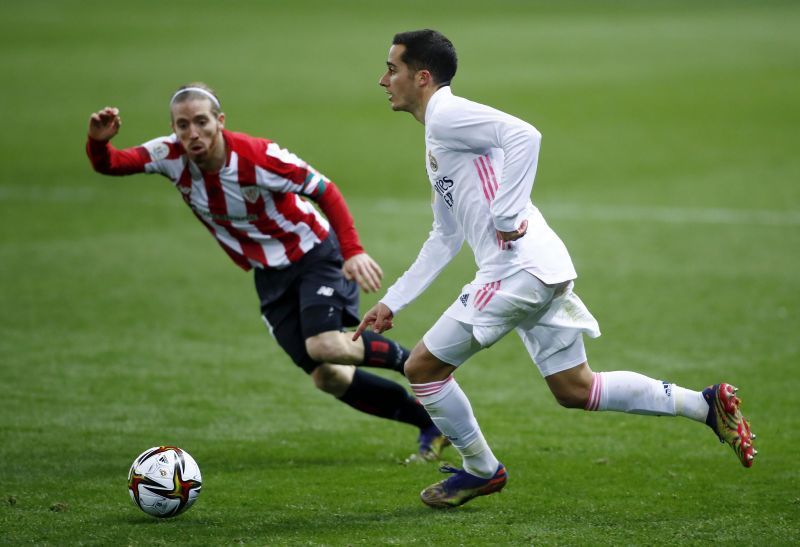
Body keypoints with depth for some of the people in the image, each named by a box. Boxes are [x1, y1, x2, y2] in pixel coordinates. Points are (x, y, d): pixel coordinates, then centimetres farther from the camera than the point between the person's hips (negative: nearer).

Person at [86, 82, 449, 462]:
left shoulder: (257, 157, -27)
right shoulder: (172, 156, -13)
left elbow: (325, 192, -19)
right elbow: (109, 165, -14)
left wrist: (352, 252, -28)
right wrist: (99, 141, -38)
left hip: (315, 254, -5)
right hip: (270, 274, 5)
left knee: (325, 347, -28)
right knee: (325, 377, -1)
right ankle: (429, 423, 13)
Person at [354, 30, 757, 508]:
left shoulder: (447, 115, -7)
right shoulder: (439, 135, 24)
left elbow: (523, 135, -25)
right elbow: (445, 240, 29)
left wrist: (507, 217, -23)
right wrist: (391, 303, 28)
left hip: (517, 270, -10)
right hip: (541, 271, 10)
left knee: (423, 367, 1)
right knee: (576, 390, 13)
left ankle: (481, 470, 15)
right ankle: (706, 405, 10)